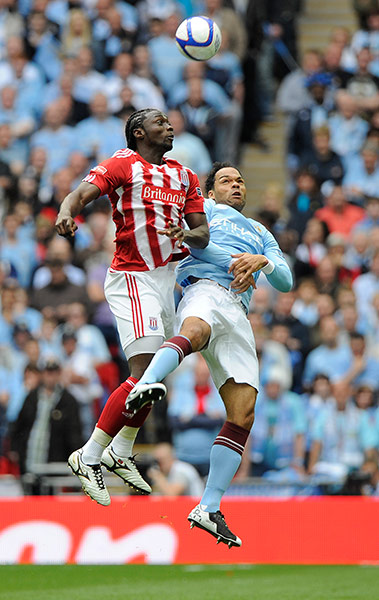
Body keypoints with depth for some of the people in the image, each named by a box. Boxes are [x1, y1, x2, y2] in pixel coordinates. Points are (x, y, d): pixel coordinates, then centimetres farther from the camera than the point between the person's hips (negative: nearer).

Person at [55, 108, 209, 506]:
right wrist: (66, 212, -41)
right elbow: (83, 192, -18)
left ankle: (120, 453, 34)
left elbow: (202, 232, 11)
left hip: (166, 278, 8)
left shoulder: (184, 176, 16)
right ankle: (88, 458, -13)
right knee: (145, 375, -18)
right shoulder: (123, 164, -4)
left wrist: (188, 234, -14)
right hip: (133, 278, -8)